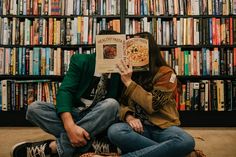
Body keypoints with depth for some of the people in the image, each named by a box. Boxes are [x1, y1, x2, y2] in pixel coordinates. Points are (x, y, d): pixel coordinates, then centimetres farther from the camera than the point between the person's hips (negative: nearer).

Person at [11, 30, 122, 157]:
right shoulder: (81, 61, -4)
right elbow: (65, 91, -17)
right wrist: (70, 126, -33)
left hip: (98, 121, 0)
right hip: (74, 115, 1)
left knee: (111, 104, -32)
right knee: (34, 108, -19)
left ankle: (54, 147, -29)